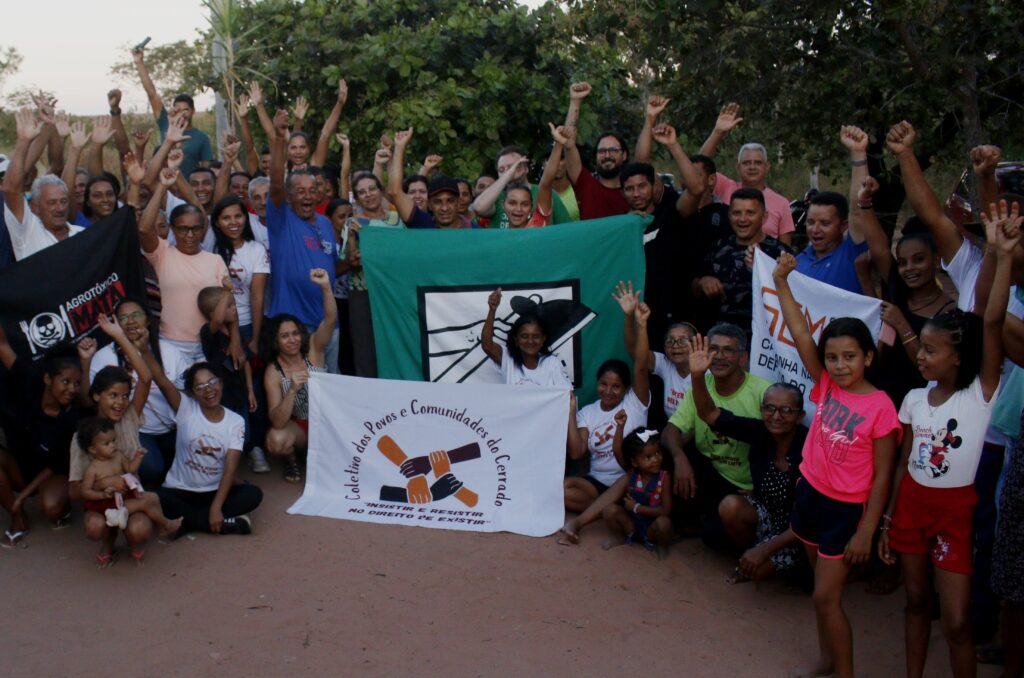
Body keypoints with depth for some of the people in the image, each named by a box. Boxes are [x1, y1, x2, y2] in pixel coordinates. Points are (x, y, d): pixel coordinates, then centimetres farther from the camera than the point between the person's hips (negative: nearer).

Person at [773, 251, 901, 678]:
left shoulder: (880, 407, -17)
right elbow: (801, 335, -9)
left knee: (826, 597, -3)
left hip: (846, 509, -6)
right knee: (822, 591, 19)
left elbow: (882, 477, -14)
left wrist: (866, 532, -14)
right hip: (810, 494, 6)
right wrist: (781, 284, -15)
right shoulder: (826, 386, -3)